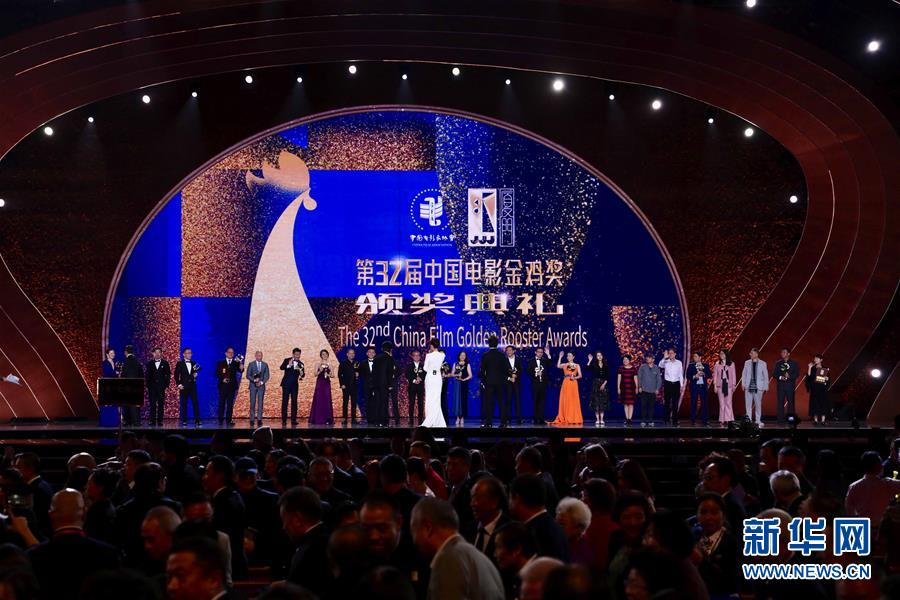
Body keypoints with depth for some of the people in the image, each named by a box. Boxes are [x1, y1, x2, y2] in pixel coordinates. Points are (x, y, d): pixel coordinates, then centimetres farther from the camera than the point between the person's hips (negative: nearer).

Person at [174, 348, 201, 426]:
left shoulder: (194, 364, 12)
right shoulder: (179, 364, 2)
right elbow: (176, 375, 0)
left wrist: (195, 375, -1)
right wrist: (178, 384, -8)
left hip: (192, 386, 2)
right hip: (184, 386, -2)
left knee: (195, 403, -6)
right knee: (184, 404, 1)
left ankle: (197, 420, -5)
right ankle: (184, 421, 6)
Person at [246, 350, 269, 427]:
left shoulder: (265, 365, 8)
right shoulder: (251, 364, 3)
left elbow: (267, 376, 5)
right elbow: (248, 376, -1)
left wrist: (261, 382, -9)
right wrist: (254, 380, -15)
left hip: (261, 386, 1)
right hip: (253, 386, -1)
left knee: (260, 403, -3)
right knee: (252, 403, -4)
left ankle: (259, 419, -2)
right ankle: (252, 420, -1)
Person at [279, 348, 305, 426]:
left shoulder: (300, 363, 9)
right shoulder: (287, 360, 1)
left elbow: (303, 374, 4)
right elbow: (281, 367, -16)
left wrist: (302, 374, -20)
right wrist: (288, 365, -34)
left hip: (295, 385, 3)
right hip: (286, 384, -3)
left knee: (294, 402, 1)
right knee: (285, 401, -2)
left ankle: (293, 420, 3)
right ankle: (284, 420, -1)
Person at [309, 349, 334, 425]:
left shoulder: (329, 365, 10)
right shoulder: (318, 364, 4)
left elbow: (332, 375, 9)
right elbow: (315, 374, -2)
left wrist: (328, 375, -11)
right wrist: (320, 371, -20)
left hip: (327, 384, 2)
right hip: (320, 383, -2)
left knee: (327, 400, -2)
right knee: (319, 400, -4)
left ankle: (327, 419, 0)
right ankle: (318, 419, -1)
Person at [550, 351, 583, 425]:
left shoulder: (577, 365, 11)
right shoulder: (564, 365, 11)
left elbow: (580, 375, 5)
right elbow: (558, 366, -9)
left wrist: (575, 377, -14)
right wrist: (560, 357, -5)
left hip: (573, 384, -1)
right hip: (566, 384, 1)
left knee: (573, 401, -3)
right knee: (565, 401, -2)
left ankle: (574, 419, 1)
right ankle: (564, 419, 1)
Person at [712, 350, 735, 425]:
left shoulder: (731, 364, 4)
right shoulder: (717, 364, 6)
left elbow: (733, 375, 5)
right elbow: (715, 375, 6)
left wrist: (734, 385, 1)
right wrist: (715, 385, 0)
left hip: (728, 385, -1)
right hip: (720, 384, 1)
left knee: (728, 402, -4)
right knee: (721, 403, 2)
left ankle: (728, 419, -2)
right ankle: (722, 420, 5)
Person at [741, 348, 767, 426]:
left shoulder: (762, 363, 2)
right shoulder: (747, 362, 7)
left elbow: (766, 376, 4)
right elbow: (744, 374, 10)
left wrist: (765, 387, 1)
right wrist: (743, 384, 1)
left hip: (758, 387, -2)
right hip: (748, 387, 2)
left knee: (758, 404, 4)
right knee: (748, 404, 1)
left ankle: (758, 420, 13)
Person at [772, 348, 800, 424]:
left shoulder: (793, 363, 5)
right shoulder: (778, 363, 11)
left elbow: (797, 373, -1)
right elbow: (774, 373, 8)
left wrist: (789, 376, -17)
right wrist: (780, 377, -11)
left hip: (790, 385, -2)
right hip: (780, 385, 2)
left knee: (791, 402, -2)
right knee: (780, 402, -1)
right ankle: (780, 420, 1)